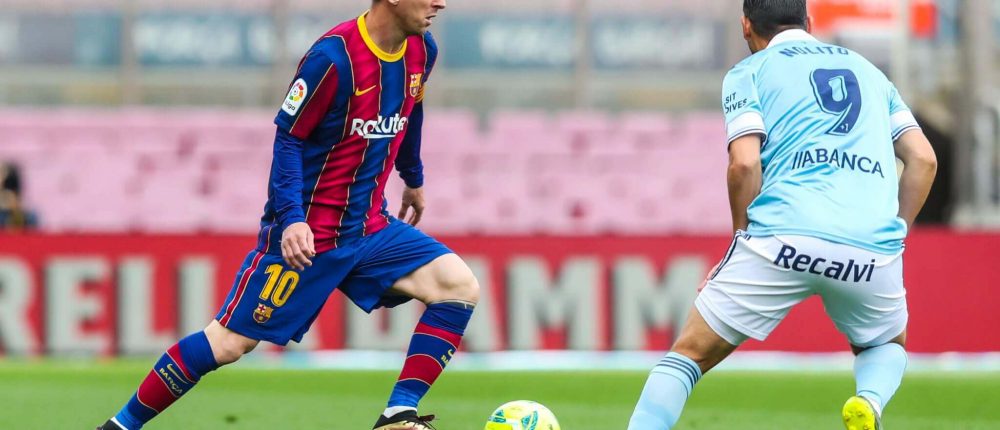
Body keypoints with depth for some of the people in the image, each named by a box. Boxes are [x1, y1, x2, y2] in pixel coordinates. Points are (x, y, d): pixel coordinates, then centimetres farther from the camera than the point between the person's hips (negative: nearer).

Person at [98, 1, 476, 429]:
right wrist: (291, 218, -26)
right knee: (229, 342, -5)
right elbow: (288, 137, -17)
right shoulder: (334, 56, -22)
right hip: (306, 233, -7)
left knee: (460, 287, -11)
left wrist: (413, 180, 33)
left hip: (370, 228, 7)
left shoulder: (420, 51, 0)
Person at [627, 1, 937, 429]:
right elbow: (923, 159, 17)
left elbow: (745, 163, -2)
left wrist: (742, 238, 10)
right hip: (873, 246, 3)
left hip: (784, 236, -3)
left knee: (688, 354, 10)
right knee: (888, 347, 29)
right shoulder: (869, 71, 26)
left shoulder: (748, 73, 13)